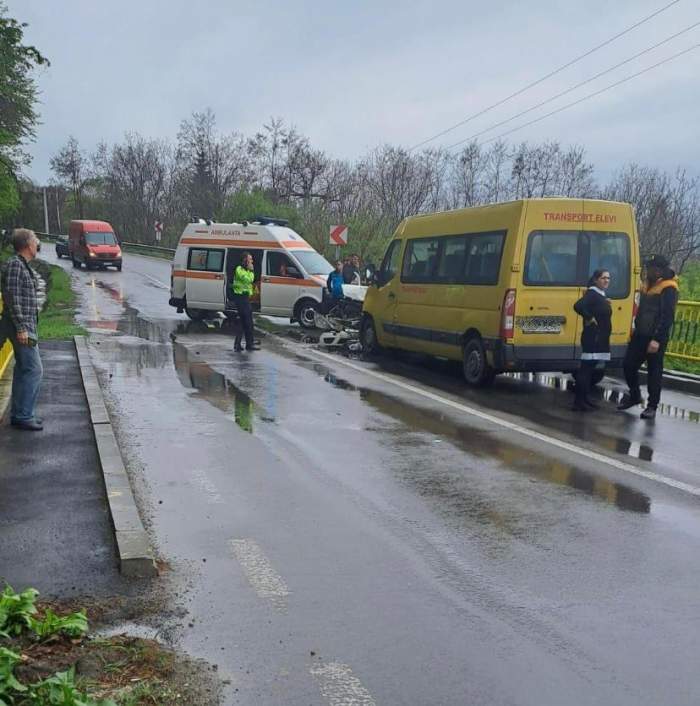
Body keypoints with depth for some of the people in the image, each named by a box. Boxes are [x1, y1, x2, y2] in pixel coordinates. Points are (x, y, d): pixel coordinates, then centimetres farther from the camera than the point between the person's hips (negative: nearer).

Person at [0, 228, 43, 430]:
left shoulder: (23, 265, 16)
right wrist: (21, 328, -22)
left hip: (27, 325, 10)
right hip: (21, 326, -10)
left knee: (23, 369, 13)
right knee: (34, 369, -10)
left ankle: (19, 414, 20)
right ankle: (23, 416, -5)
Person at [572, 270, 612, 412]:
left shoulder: (601, 295, 15)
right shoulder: (592, 294, -14)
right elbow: (578, 306, -31)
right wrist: (589, 318, -21)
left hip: (600, 339, 10)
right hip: (592, 338, -10)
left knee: (590, 369, 13)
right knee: (585, 369, -9)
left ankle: (584, 399, 20)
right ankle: (578, 402, -9)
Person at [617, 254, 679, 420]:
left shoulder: (668, 289, -14)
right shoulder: (649, 284, 12)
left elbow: (667, 316, -21)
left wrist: (657, 339, -26)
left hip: (655, 338, -8)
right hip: (640, 335, 8)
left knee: (654, 372, 0)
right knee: (628, 364, 8)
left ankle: (652, 406, 10)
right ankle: (634, 396, 27)